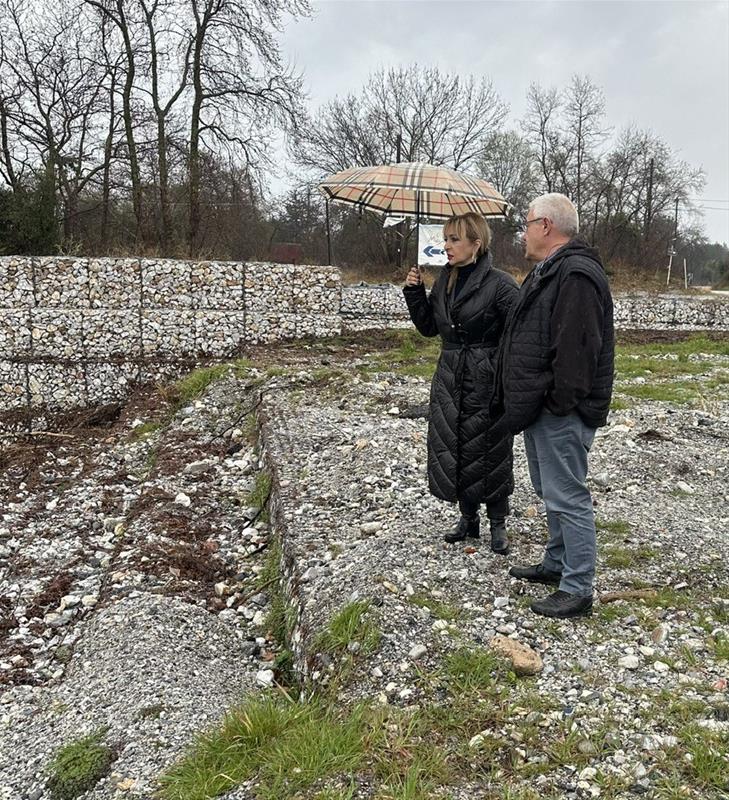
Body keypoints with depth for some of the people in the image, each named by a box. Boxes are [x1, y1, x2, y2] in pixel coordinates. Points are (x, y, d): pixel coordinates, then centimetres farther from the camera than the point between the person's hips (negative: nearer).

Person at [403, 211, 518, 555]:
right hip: (449, 379, 6)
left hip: (486, 382, -6)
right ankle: (468, 518, 29)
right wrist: (414, 291, 1)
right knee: (452, 448, 11)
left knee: (489, 450, 4)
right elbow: (428, 326, 13)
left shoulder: (500, 284, -13)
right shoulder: (444, 280, 8)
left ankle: (498, 524, 21)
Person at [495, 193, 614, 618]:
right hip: (539, 408, 11)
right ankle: (557, 563, 35)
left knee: (567, 497, -5)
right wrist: (519, 399, 19)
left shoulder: (577, 275, -19)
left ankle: (578, 590, 4)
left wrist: (560, 403, -23)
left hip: (560, 412, -11)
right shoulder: (549, 271, 17)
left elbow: (576, 349, -26)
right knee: (551, 491, 20)